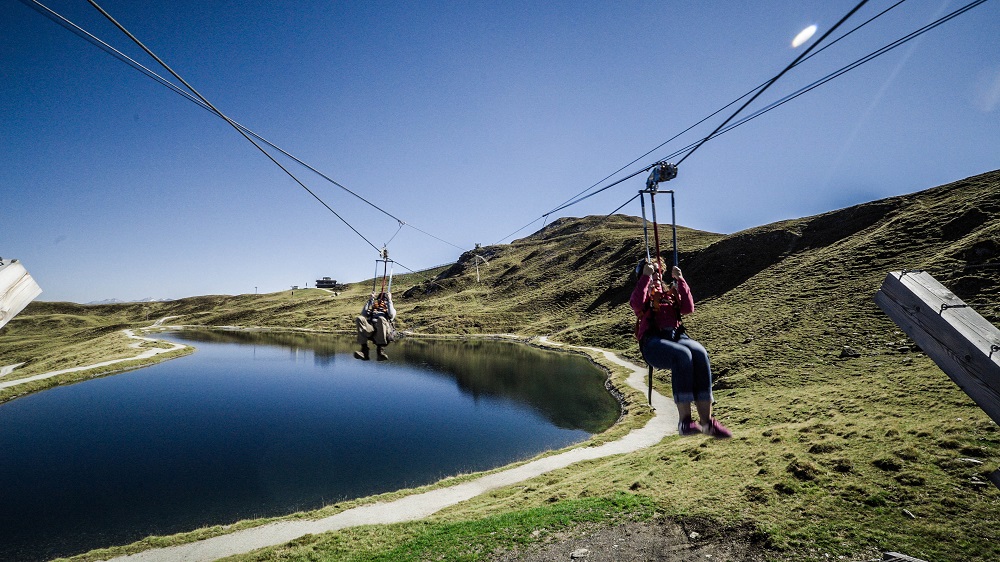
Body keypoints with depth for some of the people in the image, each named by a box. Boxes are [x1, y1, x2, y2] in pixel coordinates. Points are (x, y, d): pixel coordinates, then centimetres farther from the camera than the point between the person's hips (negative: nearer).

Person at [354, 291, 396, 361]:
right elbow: (363, 314, 19)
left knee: (381, 319, -37)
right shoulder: (373, 310, 38)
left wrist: (389, 301, 12)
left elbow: (392, 315, 7)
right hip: (370, 329, 3)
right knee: (359, 319, -27)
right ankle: (365, 350, -36)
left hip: (385, 329, -3)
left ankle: (381, 350, -43)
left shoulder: (390, 309, 32)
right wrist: (370, 300, 23)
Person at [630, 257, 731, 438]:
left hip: (677, 336, 4)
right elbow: (637, 304, -7)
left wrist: (680, 280, 7)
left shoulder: (671, 292, 28)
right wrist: (646, 277, -4)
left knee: (700, 353, -31)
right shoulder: (644, 293, 19)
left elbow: (688, 308, 9)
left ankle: (707, 421, -30)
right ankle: (684, 420, -36)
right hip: (652, 342, -4)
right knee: (683, 355, -37)